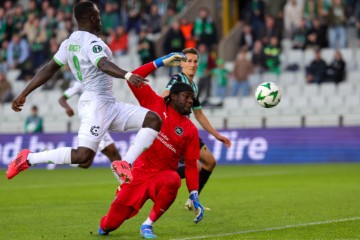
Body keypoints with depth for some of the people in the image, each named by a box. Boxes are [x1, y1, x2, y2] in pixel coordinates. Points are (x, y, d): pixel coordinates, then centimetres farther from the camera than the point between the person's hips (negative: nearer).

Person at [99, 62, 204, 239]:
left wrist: (194, 196, -9)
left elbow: (191, 164, 1)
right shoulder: (156, 104, 1)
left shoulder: (190, 129, 2)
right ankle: (105, 225, 40)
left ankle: (148, 225, -21)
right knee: (110, 225, -3)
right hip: (139, 173, 0)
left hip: (163, 175, 0)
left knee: (173, 181, -40)